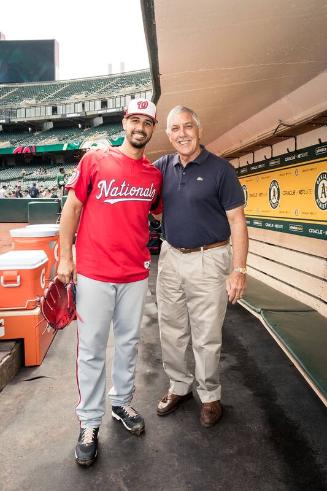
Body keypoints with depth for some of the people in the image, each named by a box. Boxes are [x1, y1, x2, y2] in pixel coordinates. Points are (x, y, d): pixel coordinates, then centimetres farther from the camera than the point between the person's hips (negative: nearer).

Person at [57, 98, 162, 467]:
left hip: (136, 273, 4)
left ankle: (122, 403, 36)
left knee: (128, 343, 16)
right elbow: (72, 207, -1)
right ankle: (89, 423, 20)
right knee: (92, 349, 5)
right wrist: (65, 257, -4)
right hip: (93, 273, -3)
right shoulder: (95, 160, -2)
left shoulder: (155, 175, 7)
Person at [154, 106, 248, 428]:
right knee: (171, 331, 15)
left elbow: (237, 223, -8)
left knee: (206, 336, 6)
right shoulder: (162, 167, 5)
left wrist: (239, 270, -13)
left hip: (208, 260, -4)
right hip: (170, 257, 5)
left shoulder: (220, 169, -7)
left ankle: (209, 395, 27)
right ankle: (178, 386, 36)